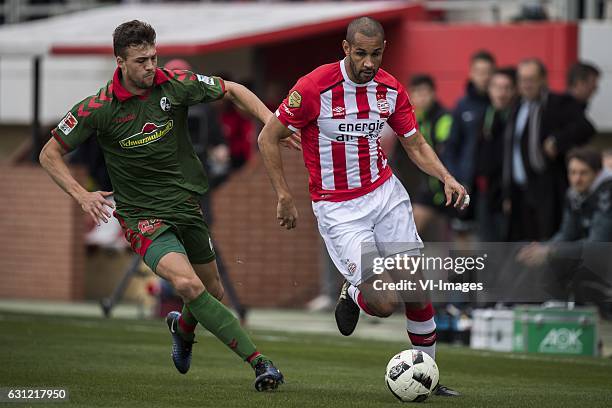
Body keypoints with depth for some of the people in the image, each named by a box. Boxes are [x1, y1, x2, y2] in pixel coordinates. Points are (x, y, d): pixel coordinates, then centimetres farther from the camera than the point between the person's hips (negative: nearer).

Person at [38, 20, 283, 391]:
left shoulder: (175, 85, -9)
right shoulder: (99, 108, -15)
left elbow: (233, 91, 5)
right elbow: (50, 154, -5)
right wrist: (81, 195, -19)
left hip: (187, 203, 4)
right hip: (143, 216, -4)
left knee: (213, 293, 15)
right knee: (187, 284, -26)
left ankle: (183, 327, 53)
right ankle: (258, 361, -25)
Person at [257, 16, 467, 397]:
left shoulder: (391, 89, -2)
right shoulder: (314, 87, -18)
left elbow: (415, 144, 9)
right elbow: (268, 138, -8)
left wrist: (446, 178, -8)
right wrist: (285, 197, -9)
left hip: (385, 193, 5)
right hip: (338, 208, -5)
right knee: (385, 302, -15)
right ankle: (352, 295, 21)